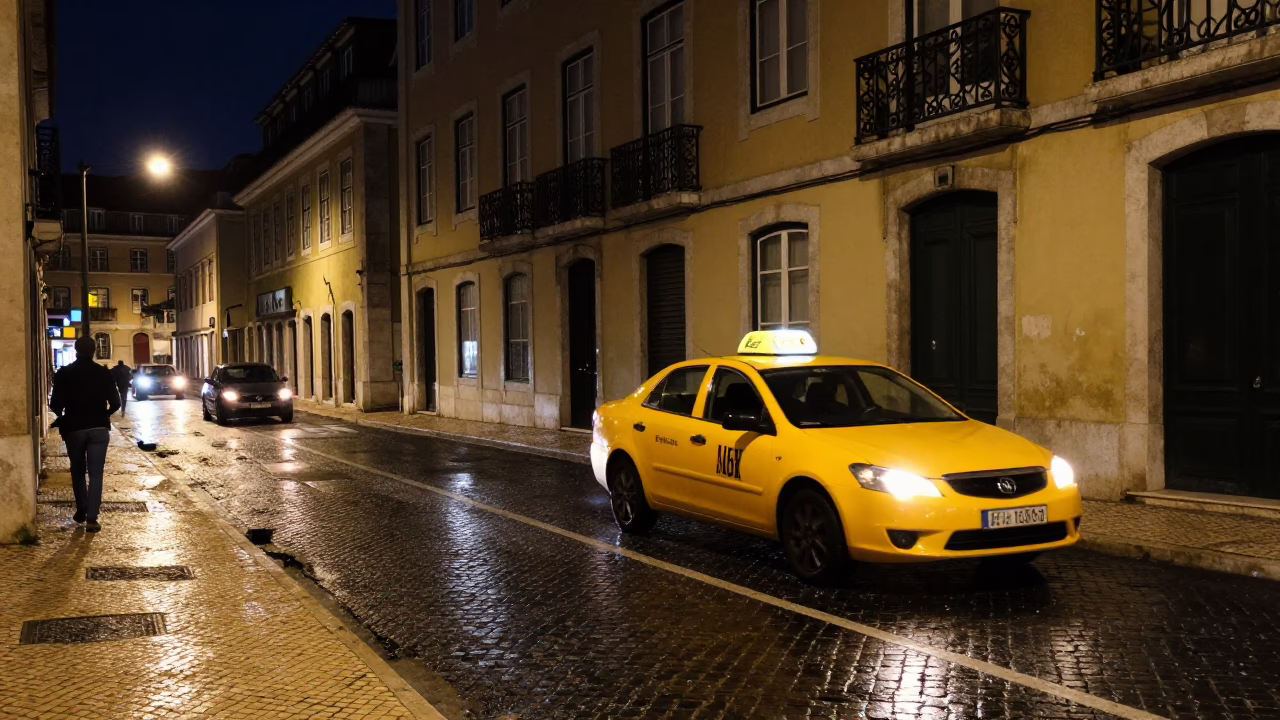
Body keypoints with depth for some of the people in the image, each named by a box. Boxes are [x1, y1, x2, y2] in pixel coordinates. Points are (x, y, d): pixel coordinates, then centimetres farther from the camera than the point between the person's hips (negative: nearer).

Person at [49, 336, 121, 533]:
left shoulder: (64, 374, -3)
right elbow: (115, 403, -3)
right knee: (95, 473, -1)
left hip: (74, 428, 0)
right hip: (99, 428, 0)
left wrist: (63, 415, 15)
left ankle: (81, 511, 25)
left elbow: (55, 404, -7)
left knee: (78, 471, 18)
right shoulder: (104, 373, -2)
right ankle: (91, 518, -9)